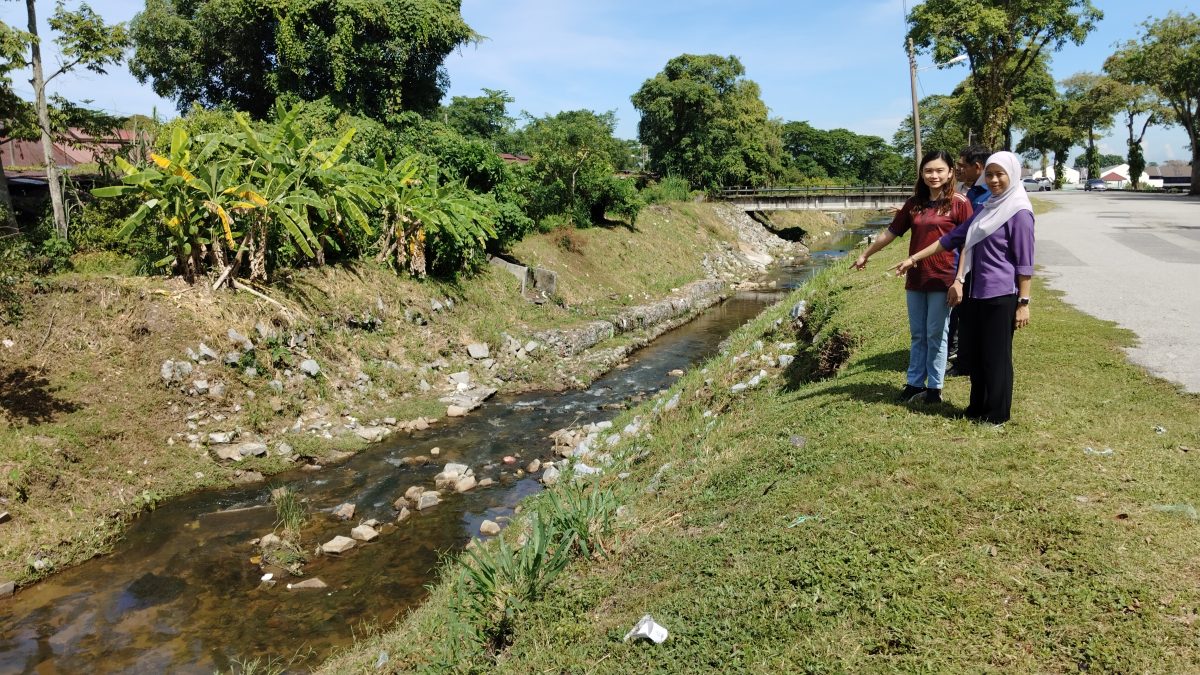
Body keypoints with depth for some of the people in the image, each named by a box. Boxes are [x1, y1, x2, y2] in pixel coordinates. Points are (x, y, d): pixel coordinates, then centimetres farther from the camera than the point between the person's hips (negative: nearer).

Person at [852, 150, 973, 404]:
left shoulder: (959, 203, -6)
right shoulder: (914, 203, 9)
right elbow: (891, 232, 18)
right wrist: (865, 255, 25)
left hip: (942, 280, -5)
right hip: (915, 279, 5)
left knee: (936, 335, 4)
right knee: (917, 335, 12)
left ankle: (935, 387, 16)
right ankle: (914, 383, 21)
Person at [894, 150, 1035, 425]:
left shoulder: (1019, 213, -9)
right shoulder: (987, 209, 13)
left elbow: (1025, 263, -11)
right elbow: (953, 238, 18)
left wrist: (1023, 302, -14)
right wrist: (913, 258, 16)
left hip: (1000, 296, -8)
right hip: (975, 293, 8)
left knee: (996, 356, 3)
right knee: (973, 353, 14)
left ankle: (997, 414, 16)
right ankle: (978, 407, 27)